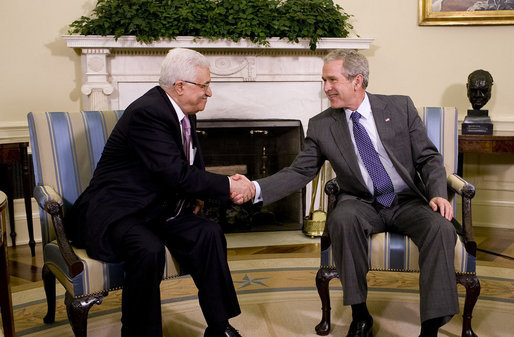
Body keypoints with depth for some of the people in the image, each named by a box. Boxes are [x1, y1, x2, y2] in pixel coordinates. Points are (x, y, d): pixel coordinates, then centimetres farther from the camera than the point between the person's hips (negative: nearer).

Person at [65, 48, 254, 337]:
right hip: (114, 212, -8)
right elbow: (176, 174, -28)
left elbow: (193, 163, 20)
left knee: (209, 233, -11)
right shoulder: (148, 113, -23)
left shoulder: (184, 114, 7)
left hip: (156, 209, 9)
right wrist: (228, 186, -20)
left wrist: (196, 193, 0)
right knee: (149, 249, -35)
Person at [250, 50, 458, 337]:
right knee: (342, 219, -34)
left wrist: (438, 194, -15)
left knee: (442, 228, -29)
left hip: (409, 202, 0)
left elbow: (428, 158, 3)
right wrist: (256, 189, -15)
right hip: (362, 204, 0)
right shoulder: (321, 126, 2)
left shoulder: (401, 108, 1)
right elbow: (300, 172, 0)